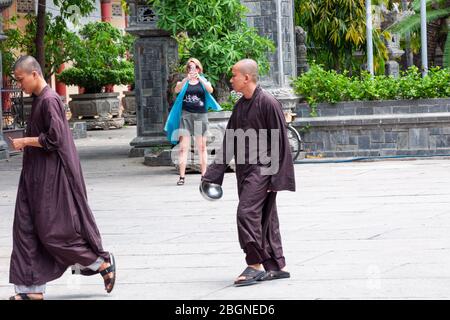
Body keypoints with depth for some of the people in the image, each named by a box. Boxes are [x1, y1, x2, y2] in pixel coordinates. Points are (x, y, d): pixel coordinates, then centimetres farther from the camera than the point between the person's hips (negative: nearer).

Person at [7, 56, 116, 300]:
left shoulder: (49, 100, -16)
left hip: (52, 175, -10)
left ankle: (103, 262, 11)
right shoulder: (38, 99, 13)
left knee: (52, 228, -5)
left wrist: (25, 141, -14)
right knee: (26, 227, 5)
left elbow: (54, 138, -21)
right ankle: (32, 288, 7)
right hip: (36, 175, 10)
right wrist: (26, 143, 9)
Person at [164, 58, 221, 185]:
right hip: (185, 115, -1)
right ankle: (182, 176, -9)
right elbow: (176, 90, -12)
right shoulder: (183, 82, 8)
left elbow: (210, 90, -11)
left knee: (202, 147, 5)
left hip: (201, 115, 1)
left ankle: (204, 175, 10)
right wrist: (186, 79, -27)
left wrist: (199, 78, -23)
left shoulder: (203, 81, 9)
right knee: (183, 147, -7)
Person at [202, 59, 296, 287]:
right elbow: (229, 143, 17)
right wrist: (213, 174, 12)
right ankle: (276, 266, 16)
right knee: (264, 218, 10)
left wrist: (276, 178, -16)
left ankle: (255, 265, -11)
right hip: (245, 170, 8)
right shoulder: (240, 106, 13)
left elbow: (279, 142, -13)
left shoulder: (268, 103, -12)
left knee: (247, 212, -16)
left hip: (262, 169, -8)